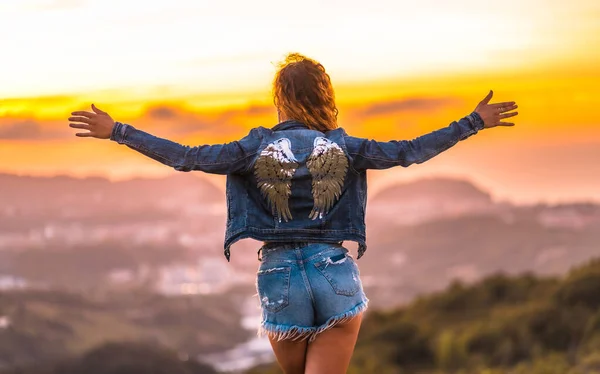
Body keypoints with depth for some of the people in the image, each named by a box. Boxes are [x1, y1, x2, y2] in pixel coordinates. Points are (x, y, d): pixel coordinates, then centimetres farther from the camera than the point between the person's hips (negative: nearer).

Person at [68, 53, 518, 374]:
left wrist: (117, 131, 2)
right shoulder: (344, 147, 0)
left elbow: (185, 157, -4)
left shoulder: (256, 147, -2)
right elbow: (409, 152, 2)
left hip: (280, 276, 1)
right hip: (336, 274, -1)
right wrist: (474, 123, 12)